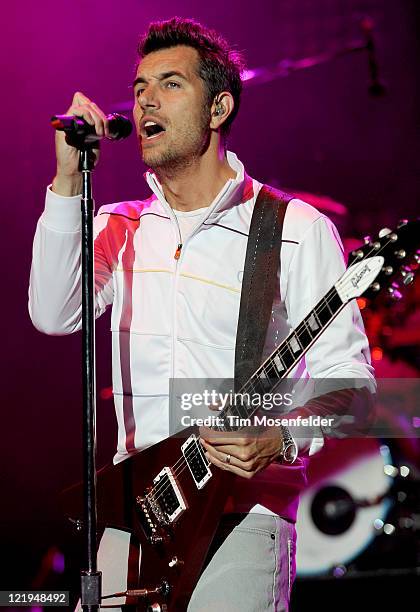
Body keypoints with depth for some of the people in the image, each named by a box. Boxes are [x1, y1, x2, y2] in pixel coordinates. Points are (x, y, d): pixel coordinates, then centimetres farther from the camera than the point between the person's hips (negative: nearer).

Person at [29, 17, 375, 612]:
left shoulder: (298, 232, 1)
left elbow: (344, 373, -1)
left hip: (247, 504, -4)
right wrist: (69, 179, -10)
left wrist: (281, 438, -20)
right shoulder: (119, 229, 14)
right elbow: (54, 314, -4)